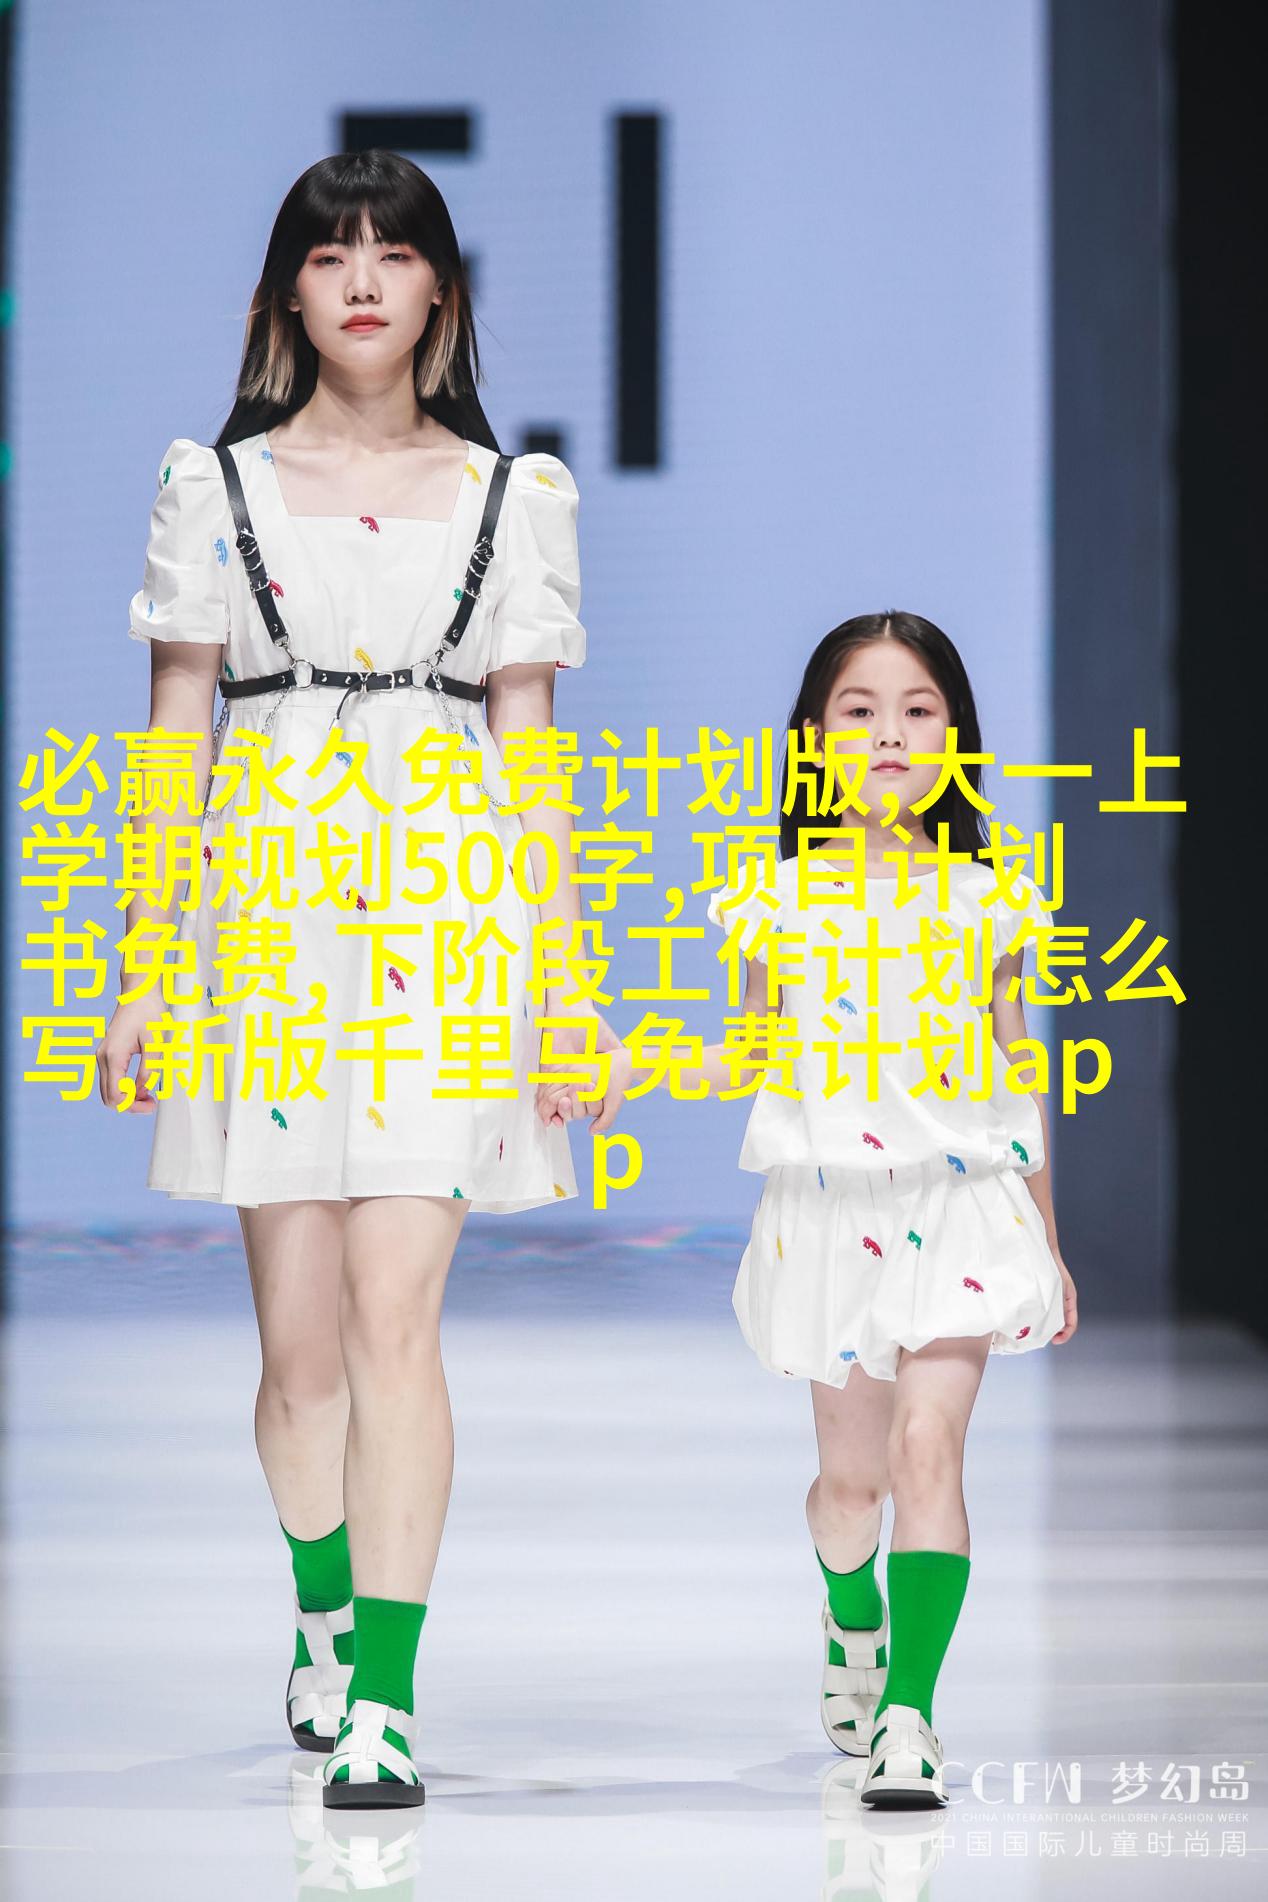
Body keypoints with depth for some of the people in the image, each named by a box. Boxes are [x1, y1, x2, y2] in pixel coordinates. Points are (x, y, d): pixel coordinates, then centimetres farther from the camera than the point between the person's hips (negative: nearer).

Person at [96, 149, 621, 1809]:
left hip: (448, 906, -1)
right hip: (267, 896, 1)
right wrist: (144, 967, 3)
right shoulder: (214, 483, 8)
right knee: (298, 1331, 5)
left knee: (394, 1316, -11)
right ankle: (323, 1613, 29)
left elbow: (528, 739, 8)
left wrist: (565, 975, 3)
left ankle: (382, 1698, -12)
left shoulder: (515, 492, 8)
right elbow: (172, 734, 8)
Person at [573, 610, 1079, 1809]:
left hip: (962, 1211, -1)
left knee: (928, 1450, -16)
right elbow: (754, 1056, 11)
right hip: (828, 1214, 1)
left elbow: (1014, 1077, 9)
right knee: (851, 1469, 13)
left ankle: (910, 1709, -17)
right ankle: (854, 1625, 43)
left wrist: (1048, 1241, 13)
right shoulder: (784, 904, 2)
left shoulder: (989, 902, 2)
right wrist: (631, 1068, -5)